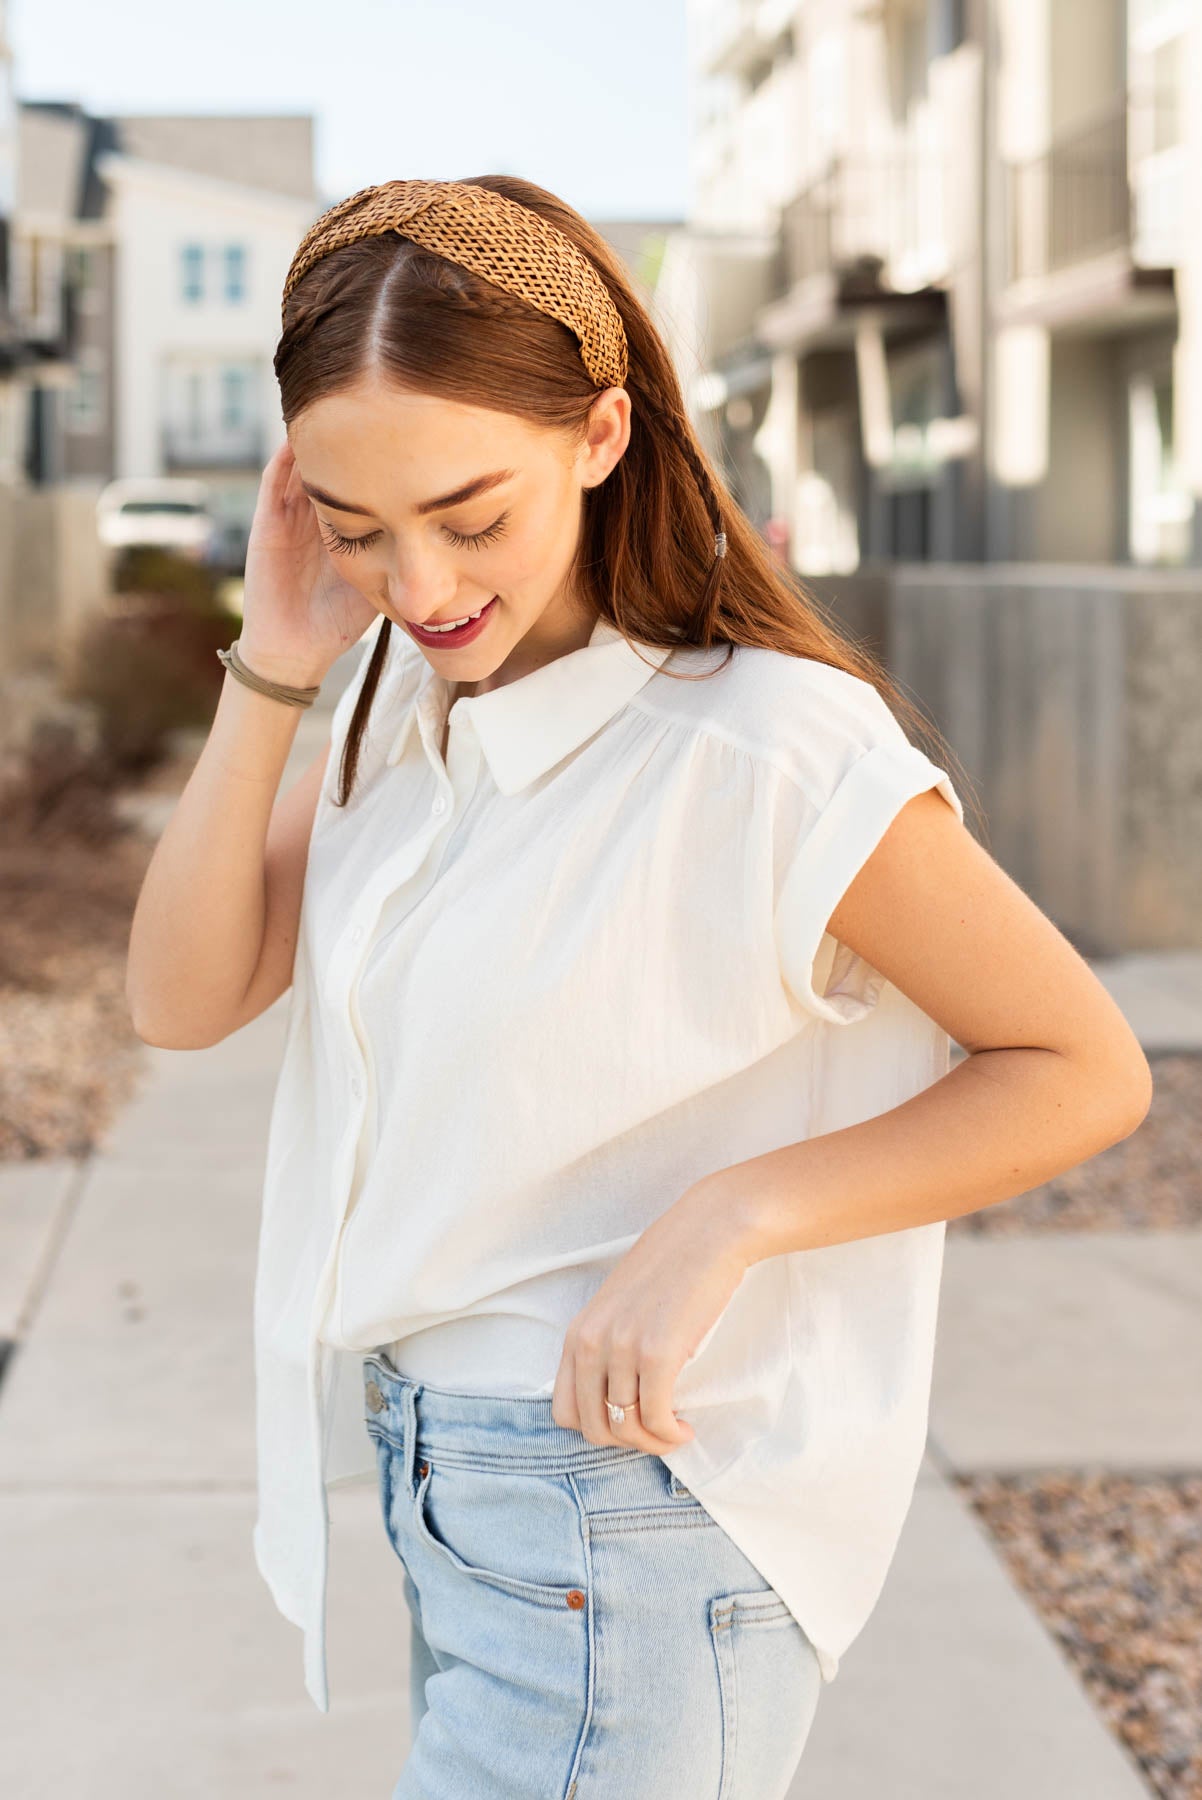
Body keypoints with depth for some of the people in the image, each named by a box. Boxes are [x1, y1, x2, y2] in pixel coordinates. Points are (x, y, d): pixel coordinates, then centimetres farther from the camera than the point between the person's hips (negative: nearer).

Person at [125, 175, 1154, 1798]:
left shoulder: (776, 750, -22)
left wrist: (723, 1218, -25)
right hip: (441, 1471, 8)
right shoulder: (407, 699, 1)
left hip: (641, 1516, -7)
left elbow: (1087, 1070, -16)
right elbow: (186, 998, -2)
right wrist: (271, 676, -12)